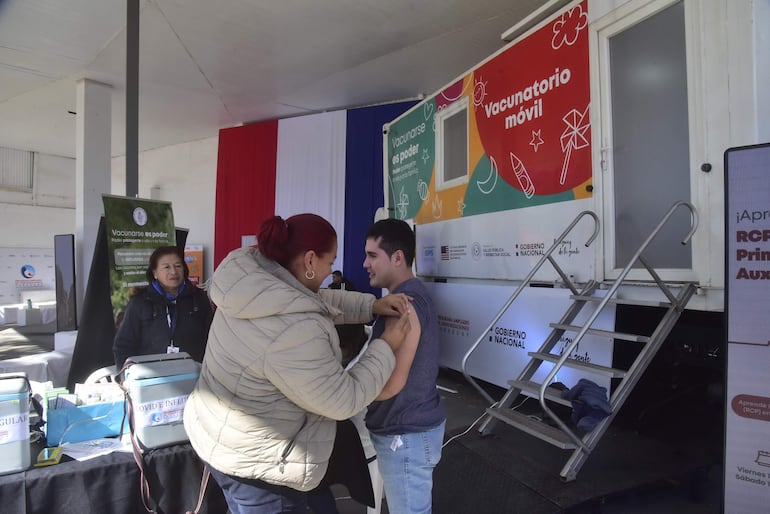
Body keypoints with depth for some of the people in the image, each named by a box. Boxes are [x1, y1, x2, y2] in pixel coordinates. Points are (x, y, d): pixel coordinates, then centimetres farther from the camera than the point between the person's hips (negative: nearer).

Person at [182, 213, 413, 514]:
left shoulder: (259, 281, -6)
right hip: (255, 461, -9)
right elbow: (343, 401, -23)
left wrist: (372, 306, -2)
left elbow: (319, 302, 8)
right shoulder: (294, 331, -34)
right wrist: (387, 346, -13)